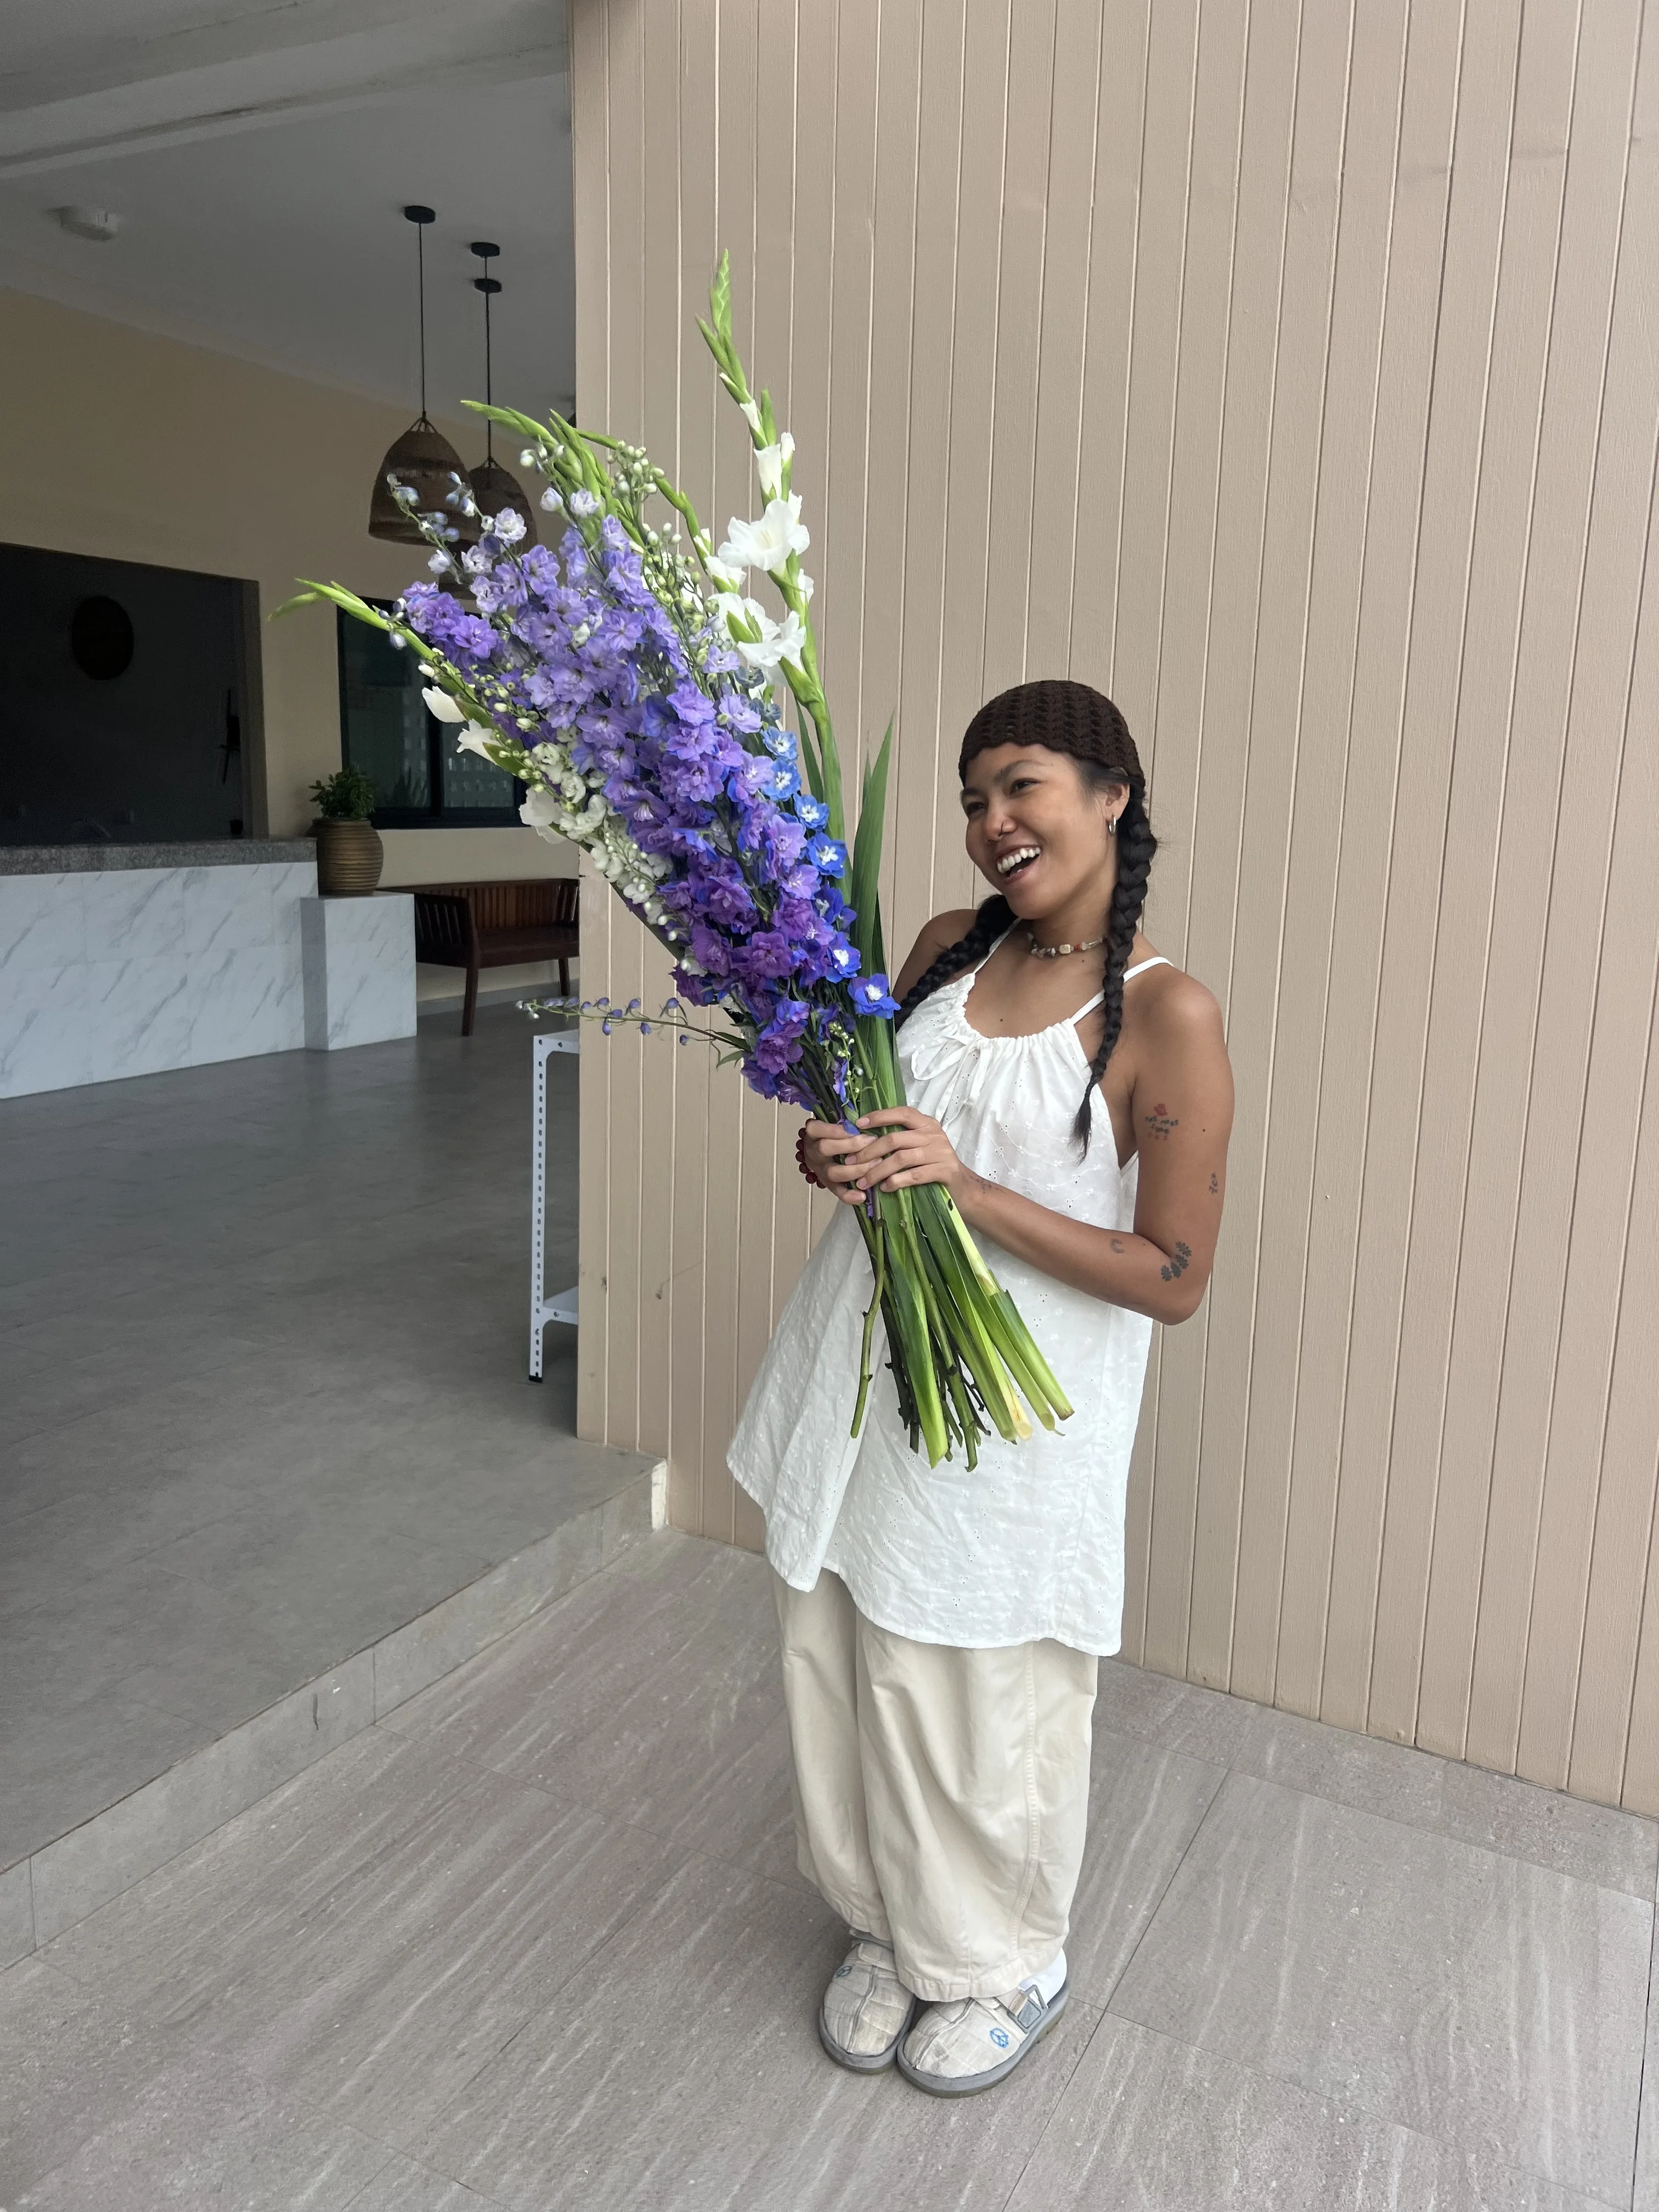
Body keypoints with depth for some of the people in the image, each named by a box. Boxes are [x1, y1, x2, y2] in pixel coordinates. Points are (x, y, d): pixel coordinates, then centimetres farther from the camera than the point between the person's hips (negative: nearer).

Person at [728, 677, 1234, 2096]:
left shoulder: (1166, 1015, -16)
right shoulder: (949, 948, 3)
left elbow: (1172, 1278, -16)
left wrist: (969, 1189, -24)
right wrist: (833, 1154, -9)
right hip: (862, 1363, 6)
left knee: (975, 1701, 10)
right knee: (843, 1670, 18)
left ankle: (1009, 1966, 41)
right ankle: (889, 1926, 45)